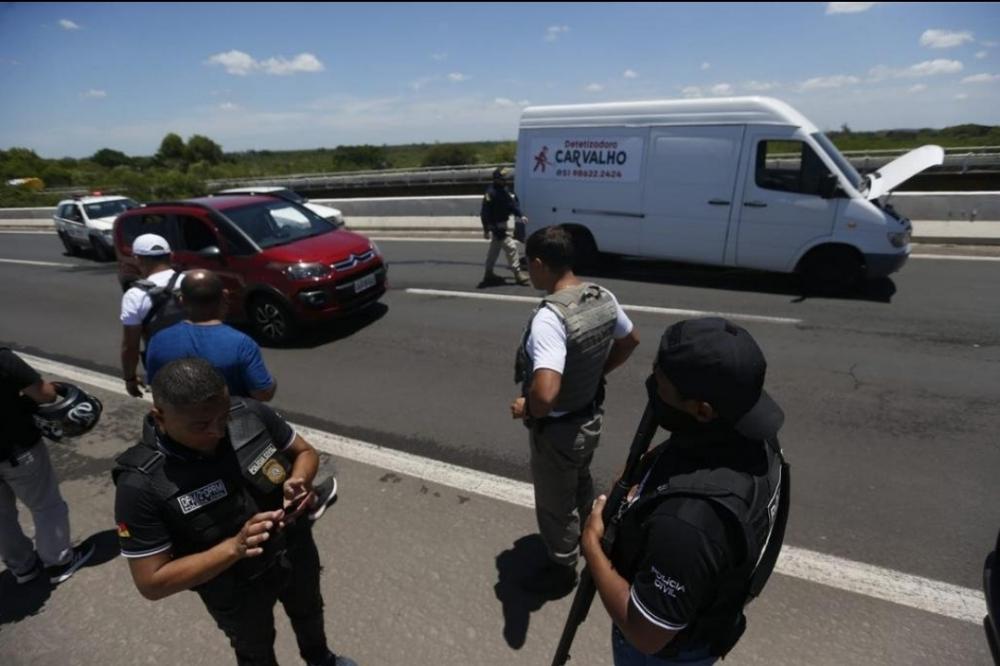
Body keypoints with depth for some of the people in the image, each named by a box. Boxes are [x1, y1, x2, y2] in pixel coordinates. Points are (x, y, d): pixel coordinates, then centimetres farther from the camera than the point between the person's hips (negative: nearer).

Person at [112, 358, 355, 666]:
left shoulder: (251, 414, -25)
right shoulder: (141, 484, -31)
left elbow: (305, 452, -8)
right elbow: (151, 582, -24)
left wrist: (299, 482, -29)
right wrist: (233, 547, -37)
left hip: (297, 553, 4)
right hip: (238, 591, -3)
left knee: (308, 612, 34)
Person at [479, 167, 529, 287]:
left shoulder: (504, 190, 7)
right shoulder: (491, 193, -20)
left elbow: (512, 204, 12)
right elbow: (485, 213, -22)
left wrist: (520, 216, -1)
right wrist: (486, 230, -25)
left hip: (502, 224, 10)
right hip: (496, 226, -10)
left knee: (494, 249, 17)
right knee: (511, 246, -11)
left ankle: (489, 274, 29)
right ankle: (518, 273, -5)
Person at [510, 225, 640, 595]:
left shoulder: (549, 317, -34)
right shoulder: (603, 297, -8)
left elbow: (545, 394, -44)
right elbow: (630, 340, 10)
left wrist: (525, 408, -22)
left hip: (558, 430, -8)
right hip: (591, 417, 8)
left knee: (555, 504, 17)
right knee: (580, 482, 33)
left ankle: (562, 569, 42)